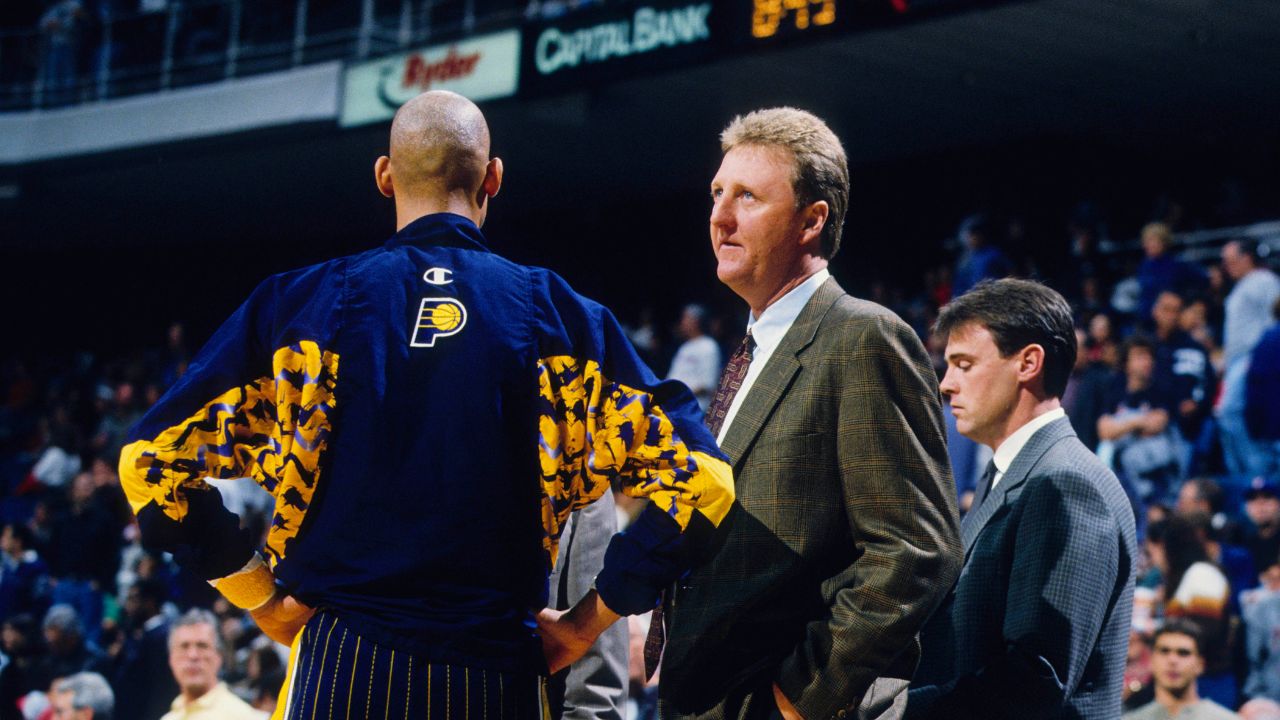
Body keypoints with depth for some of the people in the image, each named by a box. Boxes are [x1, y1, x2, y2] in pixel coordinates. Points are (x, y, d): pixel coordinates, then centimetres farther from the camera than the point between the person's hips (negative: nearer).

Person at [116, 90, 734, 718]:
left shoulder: (300, 303, 2)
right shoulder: (558, 314, 2)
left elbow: (151, 462, 0)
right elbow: (699, 480, -4)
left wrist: (265, 599, 7)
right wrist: (584, 622, 3)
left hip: (341, 667, 0)